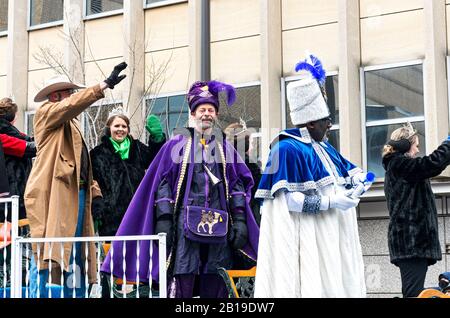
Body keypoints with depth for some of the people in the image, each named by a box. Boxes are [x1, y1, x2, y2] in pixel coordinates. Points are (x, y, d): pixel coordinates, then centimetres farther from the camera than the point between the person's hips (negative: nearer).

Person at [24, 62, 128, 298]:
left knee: (75, 257, 10)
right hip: (53, 196, -9)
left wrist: (90, 187, 13)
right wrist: (105, 85, -23)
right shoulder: (46, 112, 0)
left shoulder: (71, 124, 24)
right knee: (49, 258, -11)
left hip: (76, 194, 9)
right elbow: (72, 105, -19)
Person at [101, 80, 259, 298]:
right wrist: (163, 219, -7)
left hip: (219, 227, 3)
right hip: (186, 223, -3)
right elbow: (163, 182, 3)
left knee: (216, 288, 4)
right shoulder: (177, 143, 9)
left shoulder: (224, 147, 17)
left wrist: (240, 220, 4)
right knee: (181, 285, -10)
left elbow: (238, 184, 14)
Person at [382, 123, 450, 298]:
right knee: (414, 292, -16)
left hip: (406, 240, 10)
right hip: (412, 239, -10)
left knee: (412, 291, 6)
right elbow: (434, 163, -19)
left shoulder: (394, 167, 23)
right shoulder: (401, 164, -9)